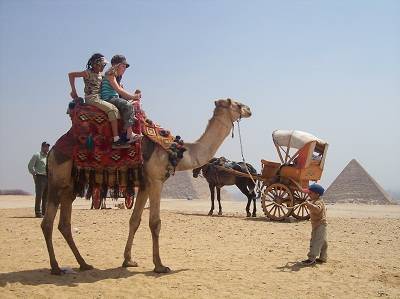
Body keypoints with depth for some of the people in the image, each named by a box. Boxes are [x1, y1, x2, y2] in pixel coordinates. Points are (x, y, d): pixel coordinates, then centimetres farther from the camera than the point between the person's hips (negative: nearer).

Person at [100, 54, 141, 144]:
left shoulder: (117, 77, 23)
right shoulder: (110, 75, -6)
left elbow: (121, 93, 17)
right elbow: (118, 90, -18)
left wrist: (134, 96, 2)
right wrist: (133, 96, -15)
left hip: (115, 99, 10)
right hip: (108, 99, -10)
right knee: (128, 105, -29)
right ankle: (129, 135, -38)